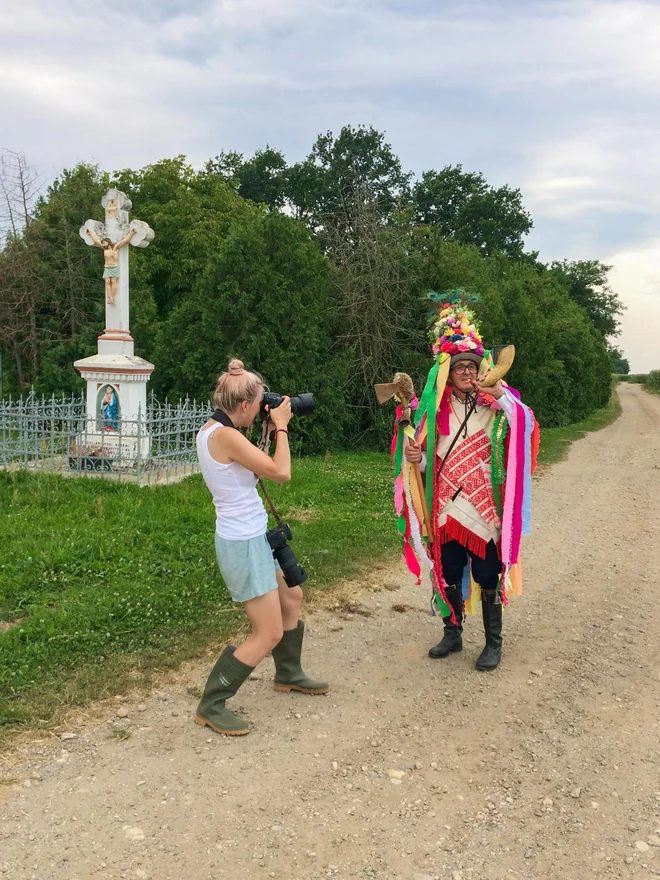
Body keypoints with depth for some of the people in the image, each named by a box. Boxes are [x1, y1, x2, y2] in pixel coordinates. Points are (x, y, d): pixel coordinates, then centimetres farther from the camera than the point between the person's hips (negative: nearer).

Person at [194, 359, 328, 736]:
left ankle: (289, 674, 44)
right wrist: (281, 427, -9)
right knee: (269, 634, -3)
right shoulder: (226, 436, -23)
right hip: (244, 544, -10)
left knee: (292, 597, 25)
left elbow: (257, 470, 14)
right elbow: (281, 472, -21)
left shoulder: (214, 429, 7)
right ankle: (211, 706, 9)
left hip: (254, 537, 10)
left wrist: (270, 431, 6)